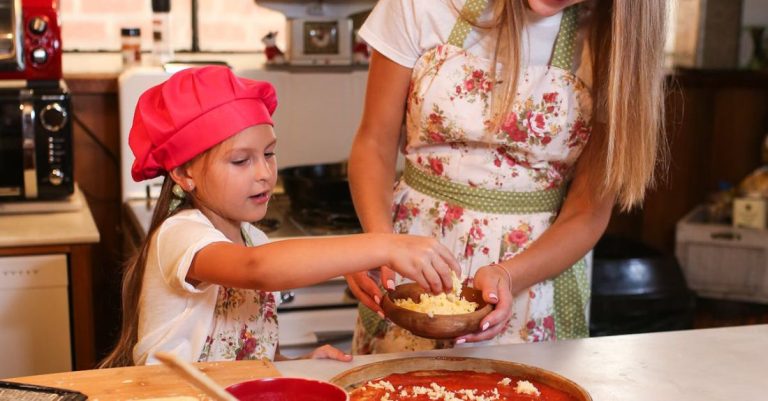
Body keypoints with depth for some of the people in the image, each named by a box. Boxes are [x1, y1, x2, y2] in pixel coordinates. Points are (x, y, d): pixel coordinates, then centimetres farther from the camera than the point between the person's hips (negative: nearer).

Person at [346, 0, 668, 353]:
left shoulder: (615, 40, -11)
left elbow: (589, 211, -10)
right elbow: (374, 142, -6)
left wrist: (508, 276, -27)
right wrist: (377, 238, -24)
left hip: (542, 263, 0)